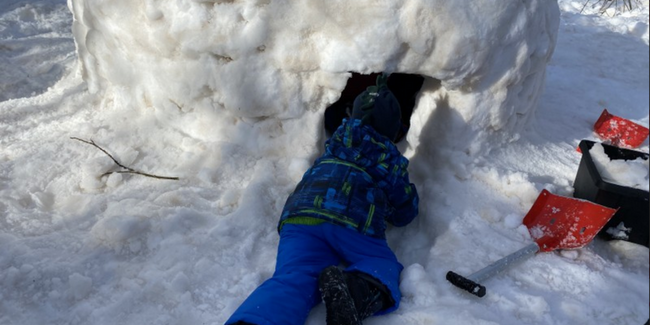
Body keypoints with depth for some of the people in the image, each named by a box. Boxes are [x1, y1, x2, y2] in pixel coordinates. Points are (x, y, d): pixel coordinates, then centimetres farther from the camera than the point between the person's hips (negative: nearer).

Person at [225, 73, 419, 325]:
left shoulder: (336, 141, 33)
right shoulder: (392, 159, 24)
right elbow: (405, 212, 31)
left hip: (300, 213, 3)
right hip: (354, 219, -3)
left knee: (292, 280, -14)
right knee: (383, 265, 14)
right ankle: (357, 290, -24)